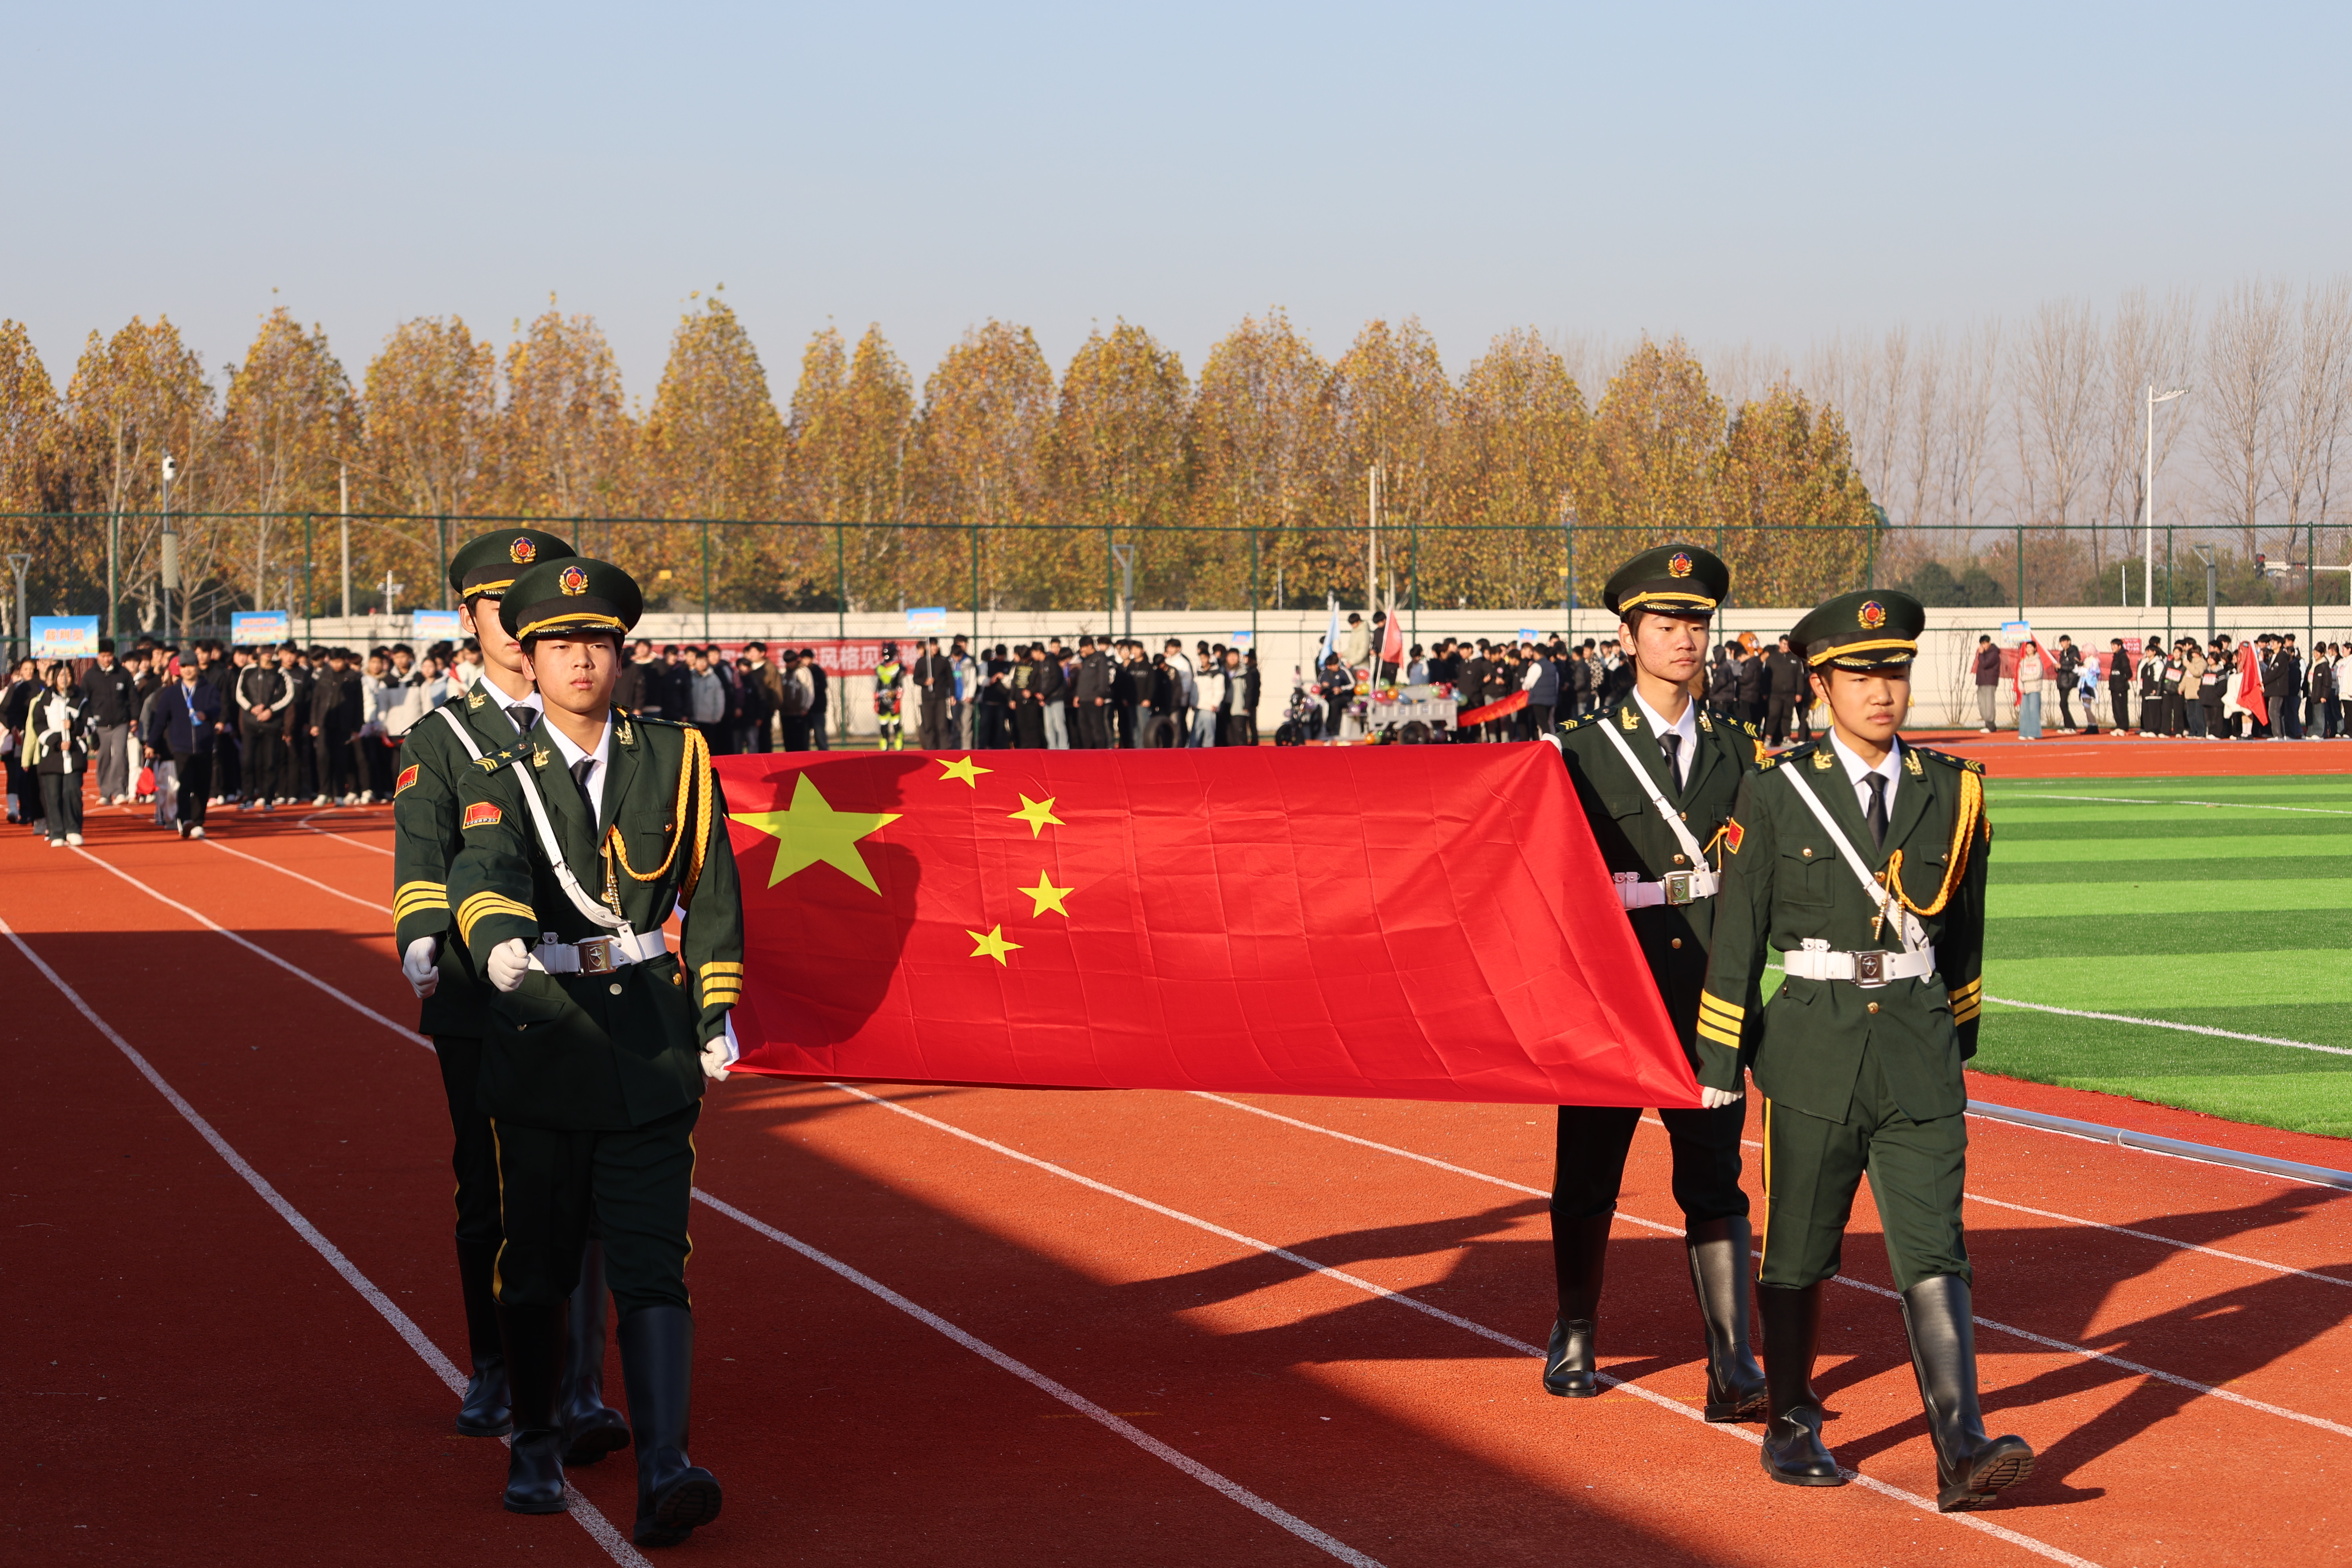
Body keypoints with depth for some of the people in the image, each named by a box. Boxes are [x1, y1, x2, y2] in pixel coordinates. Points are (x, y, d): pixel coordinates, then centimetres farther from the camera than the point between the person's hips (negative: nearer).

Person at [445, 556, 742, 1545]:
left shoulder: (677, 761, 5)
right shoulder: (499, 783, -1)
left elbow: (712, 896, 12)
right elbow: (487, 871, -23)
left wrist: (716, 1019, 9)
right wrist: (499, 942, -44)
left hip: (651, 1052, 0)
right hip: (542, 1048, 0)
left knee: (652, 1267, -8)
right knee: (536, 1269, 10)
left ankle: (664, 1475, -15)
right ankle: (536, 1445, 29)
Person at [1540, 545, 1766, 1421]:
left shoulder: (1738, 753, 10)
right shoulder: (1582, 753, 0)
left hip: (1710, 1004, 2)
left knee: (1715, 1183, -1)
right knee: (1588, 1179, 8)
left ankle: (1732, 1368, -2)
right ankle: (1574, 1341, 25)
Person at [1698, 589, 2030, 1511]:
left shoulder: (1951, 792, 6)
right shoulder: (1776, 792, -1)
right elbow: (1737, 933, 1)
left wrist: (1960, 1033, 23)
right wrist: (1719, 1061, 0)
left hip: (1920, 1049, 1)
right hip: (1814, 1045, -1)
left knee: (1933, 1251, -7)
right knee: (1799, 1252, 9)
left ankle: (1962, 1451, -13)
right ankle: (1791, 1427, 25)